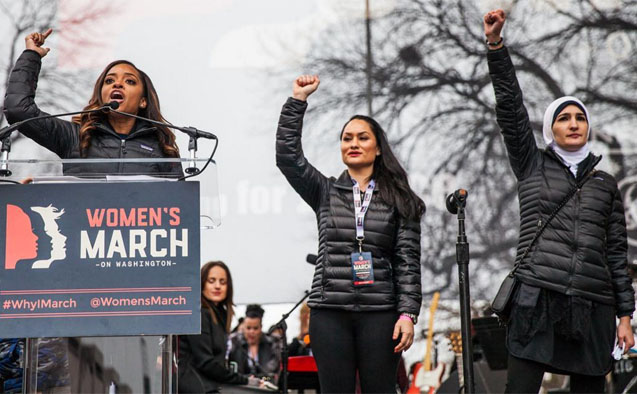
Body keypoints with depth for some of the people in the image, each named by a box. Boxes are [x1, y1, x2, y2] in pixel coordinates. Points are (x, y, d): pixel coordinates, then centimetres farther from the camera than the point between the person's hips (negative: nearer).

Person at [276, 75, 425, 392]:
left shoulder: (397, 201, 7)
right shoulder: (325, 193, 12)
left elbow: (408, 261, 2)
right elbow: (287, 155, 1)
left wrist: (408, 313, -8)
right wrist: (298, 100, -1)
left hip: (379, 314, -1)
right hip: (330, 313, 1)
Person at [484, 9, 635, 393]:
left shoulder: (606, 184, 17)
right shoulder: (533, 166, 13)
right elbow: (511, 109, 4)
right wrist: (496, 44, -5)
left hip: (593, 307, 3)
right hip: (538, 300, -2)